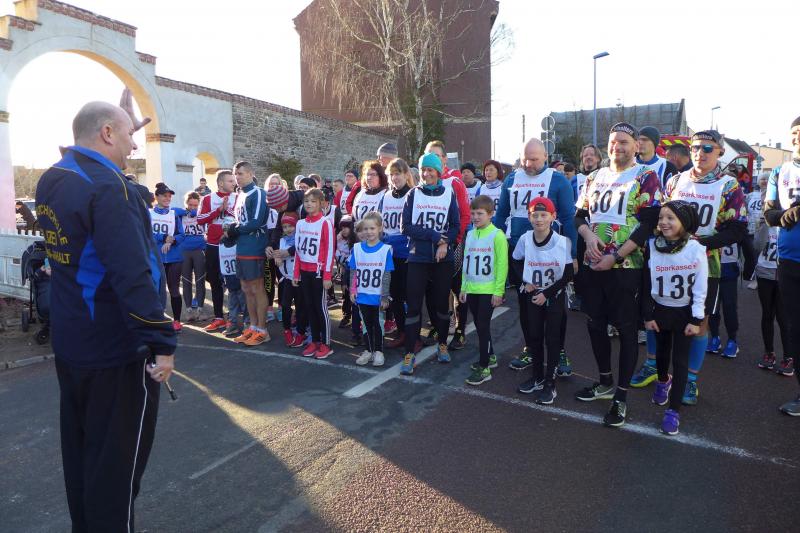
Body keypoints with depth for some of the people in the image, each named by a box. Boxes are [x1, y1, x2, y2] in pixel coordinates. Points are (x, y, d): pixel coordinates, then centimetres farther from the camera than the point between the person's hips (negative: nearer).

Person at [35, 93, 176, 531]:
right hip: (115, 347, -9)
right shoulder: (108, 188, -23)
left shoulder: (51, 179, 5)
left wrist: (126, 126, 29)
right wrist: (161, 341, -24)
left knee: (80, 443, 22)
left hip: (70, 342, 10)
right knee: (117, 454, 5)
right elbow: (133, 276, -29)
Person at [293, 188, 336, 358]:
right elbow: (298, 250, 12)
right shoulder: (300, 224, 9)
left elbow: (329, 251, -11)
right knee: (310, 306, 10)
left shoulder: (325, 223, -9)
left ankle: (326, 344, 9)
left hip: (319, 272, -6)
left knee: (321, 307, 0)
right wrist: (296, 274, 9)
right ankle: (315, 341, 20)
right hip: (304, 272, 6)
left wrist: (327, 276, -14)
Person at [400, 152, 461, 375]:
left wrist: (445, 243, -14)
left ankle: (443, 344, 28)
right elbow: (406, 227, -6)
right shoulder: (414, 194, 3)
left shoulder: (449, 194, 6)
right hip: (417, 258, -1)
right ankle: (410, 354, 3)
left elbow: (455, 226, 5)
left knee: (441, 303, 9)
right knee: (414, 305, -3)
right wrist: (435, 236, -13)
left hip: (443, 258, 1)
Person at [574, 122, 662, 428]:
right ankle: (605, 383, 32)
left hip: (626, 267, -5)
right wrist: (589, 235, -10)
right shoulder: (594, 178, 12)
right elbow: (580, 215, 13)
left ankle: (621, 397, 12)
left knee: (626, 330, 2)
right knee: (595, 324, 13)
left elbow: (649, 224, -13)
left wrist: (615, 257, -17)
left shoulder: (646, 178, -5)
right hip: (593, 265, 6)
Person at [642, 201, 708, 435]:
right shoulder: (652, 247, -11)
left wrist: (696, 320, -11)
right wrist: (647, 315, -3)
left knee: (680, 359, 0)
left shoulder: (696, 249, -16)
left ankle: (674, 410, 9)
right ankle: (663, 381, 51)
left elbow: (701, 288, -10)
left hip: (684, 312, -2)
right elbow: (646, 284, -4)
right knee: (662, 351, 21)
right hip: (660, 310, 2)